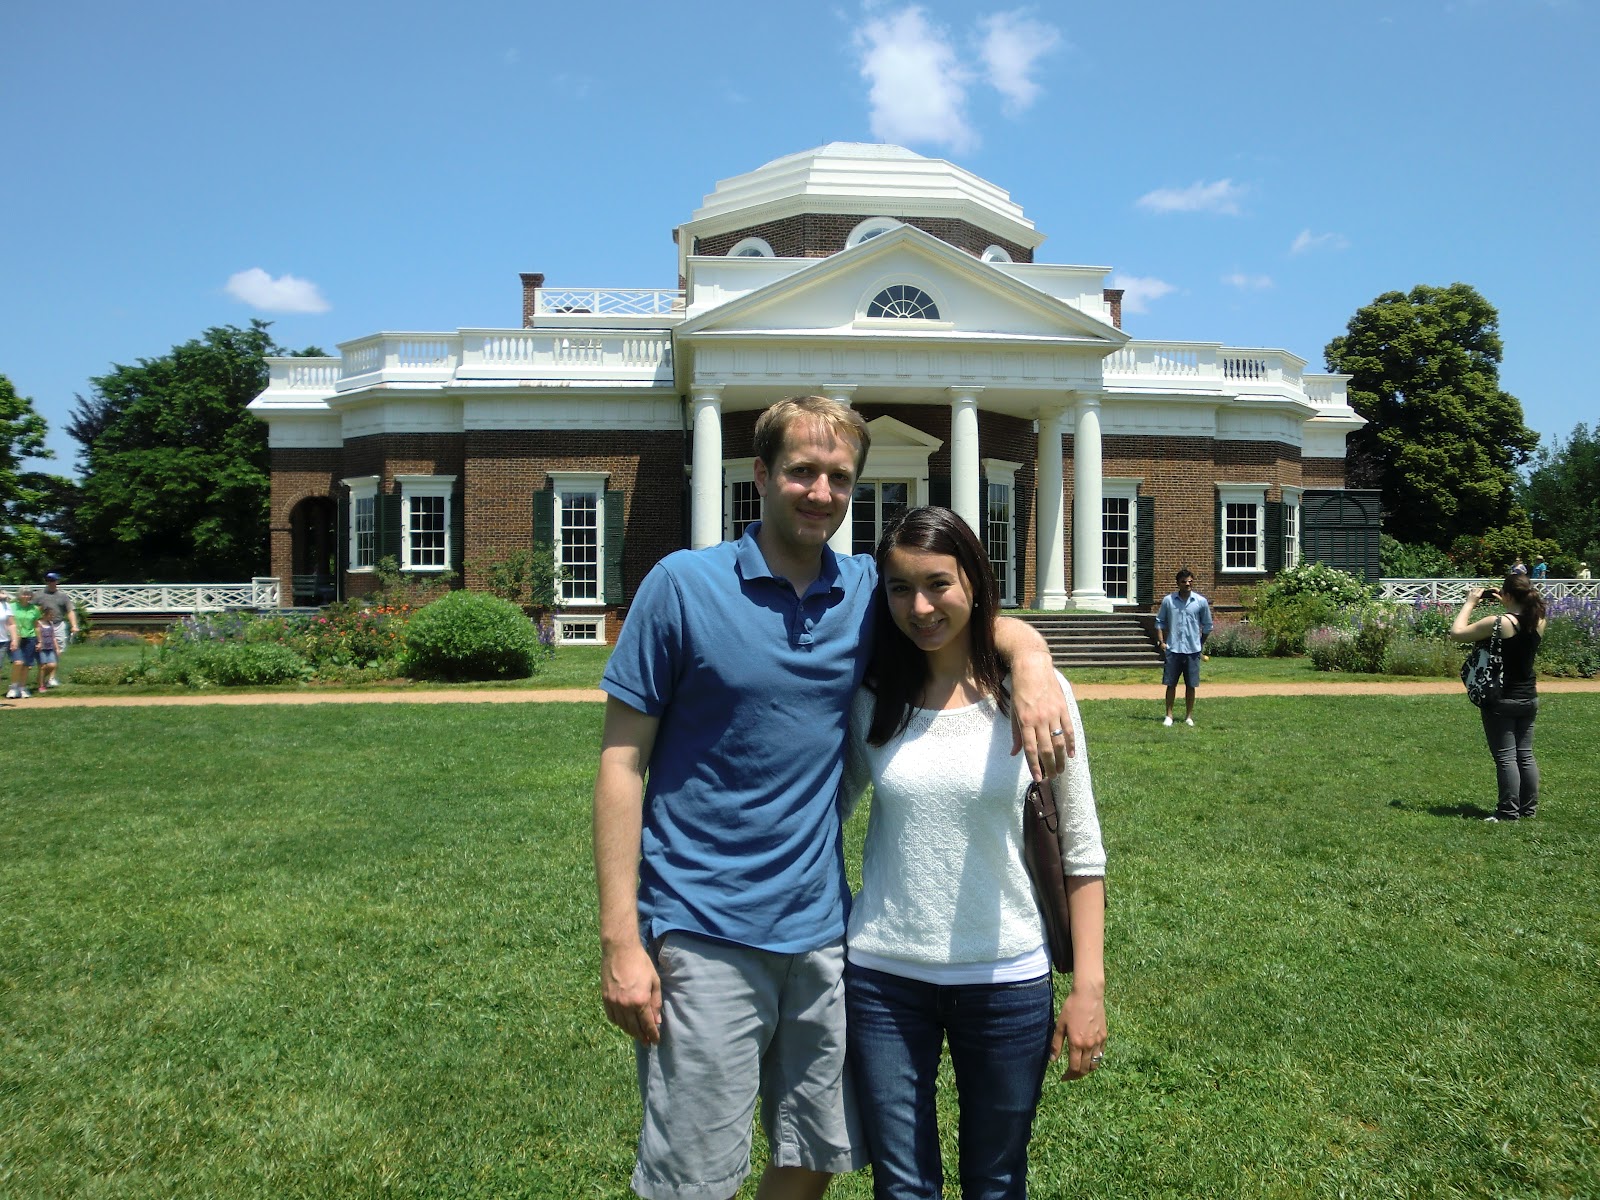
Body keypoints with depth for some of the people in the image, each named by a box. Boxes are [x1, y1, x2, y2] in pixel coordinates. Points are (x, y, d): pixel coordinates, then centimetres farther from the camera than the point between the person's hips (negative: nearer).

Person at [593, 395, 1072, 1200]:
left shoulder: (867, 590, 4)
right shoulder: (683, 584, -8)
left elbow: (991, 621, 14)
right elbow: (622, 763, -8)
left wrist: (1031, 662, -12)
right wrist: (620, 942, -13)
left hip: (823, 930, 4)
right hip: (703, 936, -4)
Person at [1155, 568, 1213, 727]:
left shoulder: (1201, 601, -1)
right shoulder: (1168, 600, 0)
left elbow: (1207, 625, 10)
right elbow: (1160, 621, 9)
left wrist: (1201, 644, 10)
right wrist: (1161, 641, 1)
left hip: (1192, 650, 0)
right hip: (1172, 649, 0)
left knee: (1190, 685, 6)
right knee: (1171, 683, 4)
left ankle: (1189, 716, 17)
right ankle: (1169, 715, 13)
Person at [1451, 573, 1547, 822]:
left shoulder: (1498, 623, -21)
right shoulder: (1538, 622, -1)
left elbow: (1457, 632, -16)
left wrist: (1470, 602, -6)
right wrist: (1507, 605, 11)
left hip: (1502, 699, -6)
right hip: (1529, 698, 6)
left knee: (1505, 757, -2)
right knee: (1525, 754, 14)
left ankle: (1509, 812, 1)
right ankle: (1529, 808, 19)